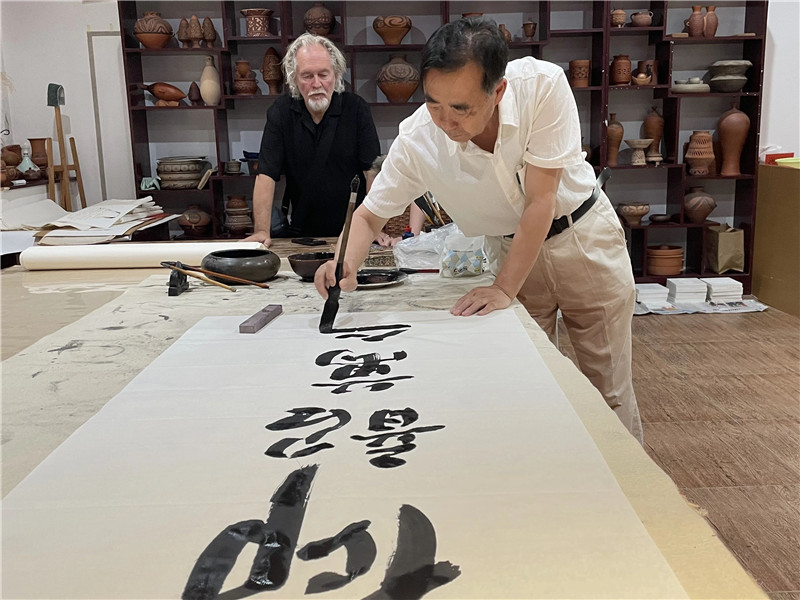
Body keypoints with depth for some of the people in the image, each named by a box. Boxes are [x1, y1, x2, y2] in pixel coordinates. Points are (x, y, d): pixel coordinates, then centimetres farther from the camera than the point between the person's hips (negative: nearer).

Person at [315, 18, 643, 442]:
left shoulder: (543, 85, -30)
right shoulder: (417, 140, -23)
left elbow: (540, 202, -27)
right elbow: (369, 215, -11)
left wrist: (504, 289, -25)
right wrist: (347, 265, -31)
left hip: (583, 234, -1)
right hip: (511, 246, 2)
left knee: (609, 391, 6)